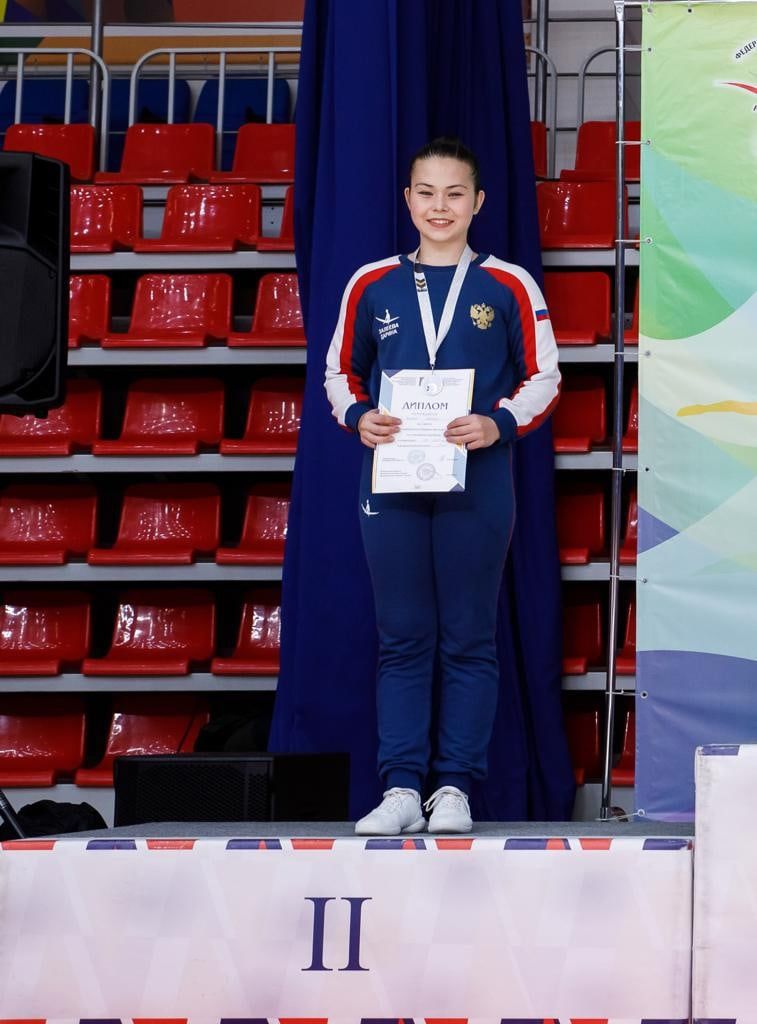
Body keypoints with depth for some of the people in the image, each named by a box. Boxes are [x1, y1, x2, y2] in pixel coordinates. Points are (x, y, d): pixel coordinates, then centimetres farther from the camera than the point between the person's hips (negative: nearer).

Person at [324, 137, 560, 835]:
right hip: (392, 482, 2)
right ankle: (401, 789, 5)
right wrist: (357, 417, -5)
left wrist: (499, 423, -13)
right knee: (402, 641, 3)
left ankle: (455, 788, 5)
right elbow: (340, 370, 16)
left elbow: (544, 378, 5)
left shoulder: (509, 287, 4)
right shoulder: (372, 285, 9)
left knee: (469, 641, 1)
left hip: (477, 483, -2)